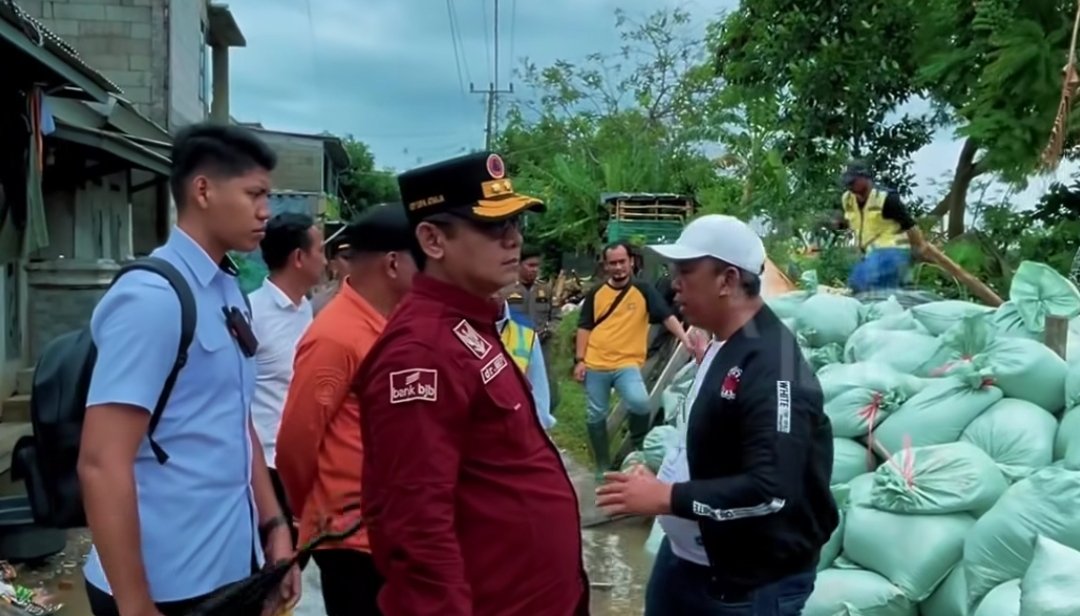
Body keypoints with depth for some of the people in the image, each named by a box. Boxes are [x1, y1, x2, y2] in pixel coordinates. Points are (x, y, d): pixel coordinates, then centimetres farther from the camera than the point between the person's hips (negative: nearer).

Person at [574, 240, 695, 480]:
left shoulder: (644, 290, 0)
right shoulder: (595, 293, 6)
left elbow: (667, 316, -5)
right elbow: (584, 328, 9)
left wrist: (685, 339, -18)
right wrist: (580, 360, 2)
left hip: (627, 364, -3)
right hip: (595, 365, 3)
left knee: (640, 402, -28)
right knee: (595, 416, 9)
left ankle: (640, 447, 1)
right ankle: (602, 466, 27)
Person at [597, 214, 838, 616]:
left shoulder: (773, 368, -25)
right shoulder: (723, 347, 6)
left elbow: (771, 490, -30)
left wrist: (665, 497, -26)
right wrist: (657, 479, 8)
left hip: (751, 584, -9)